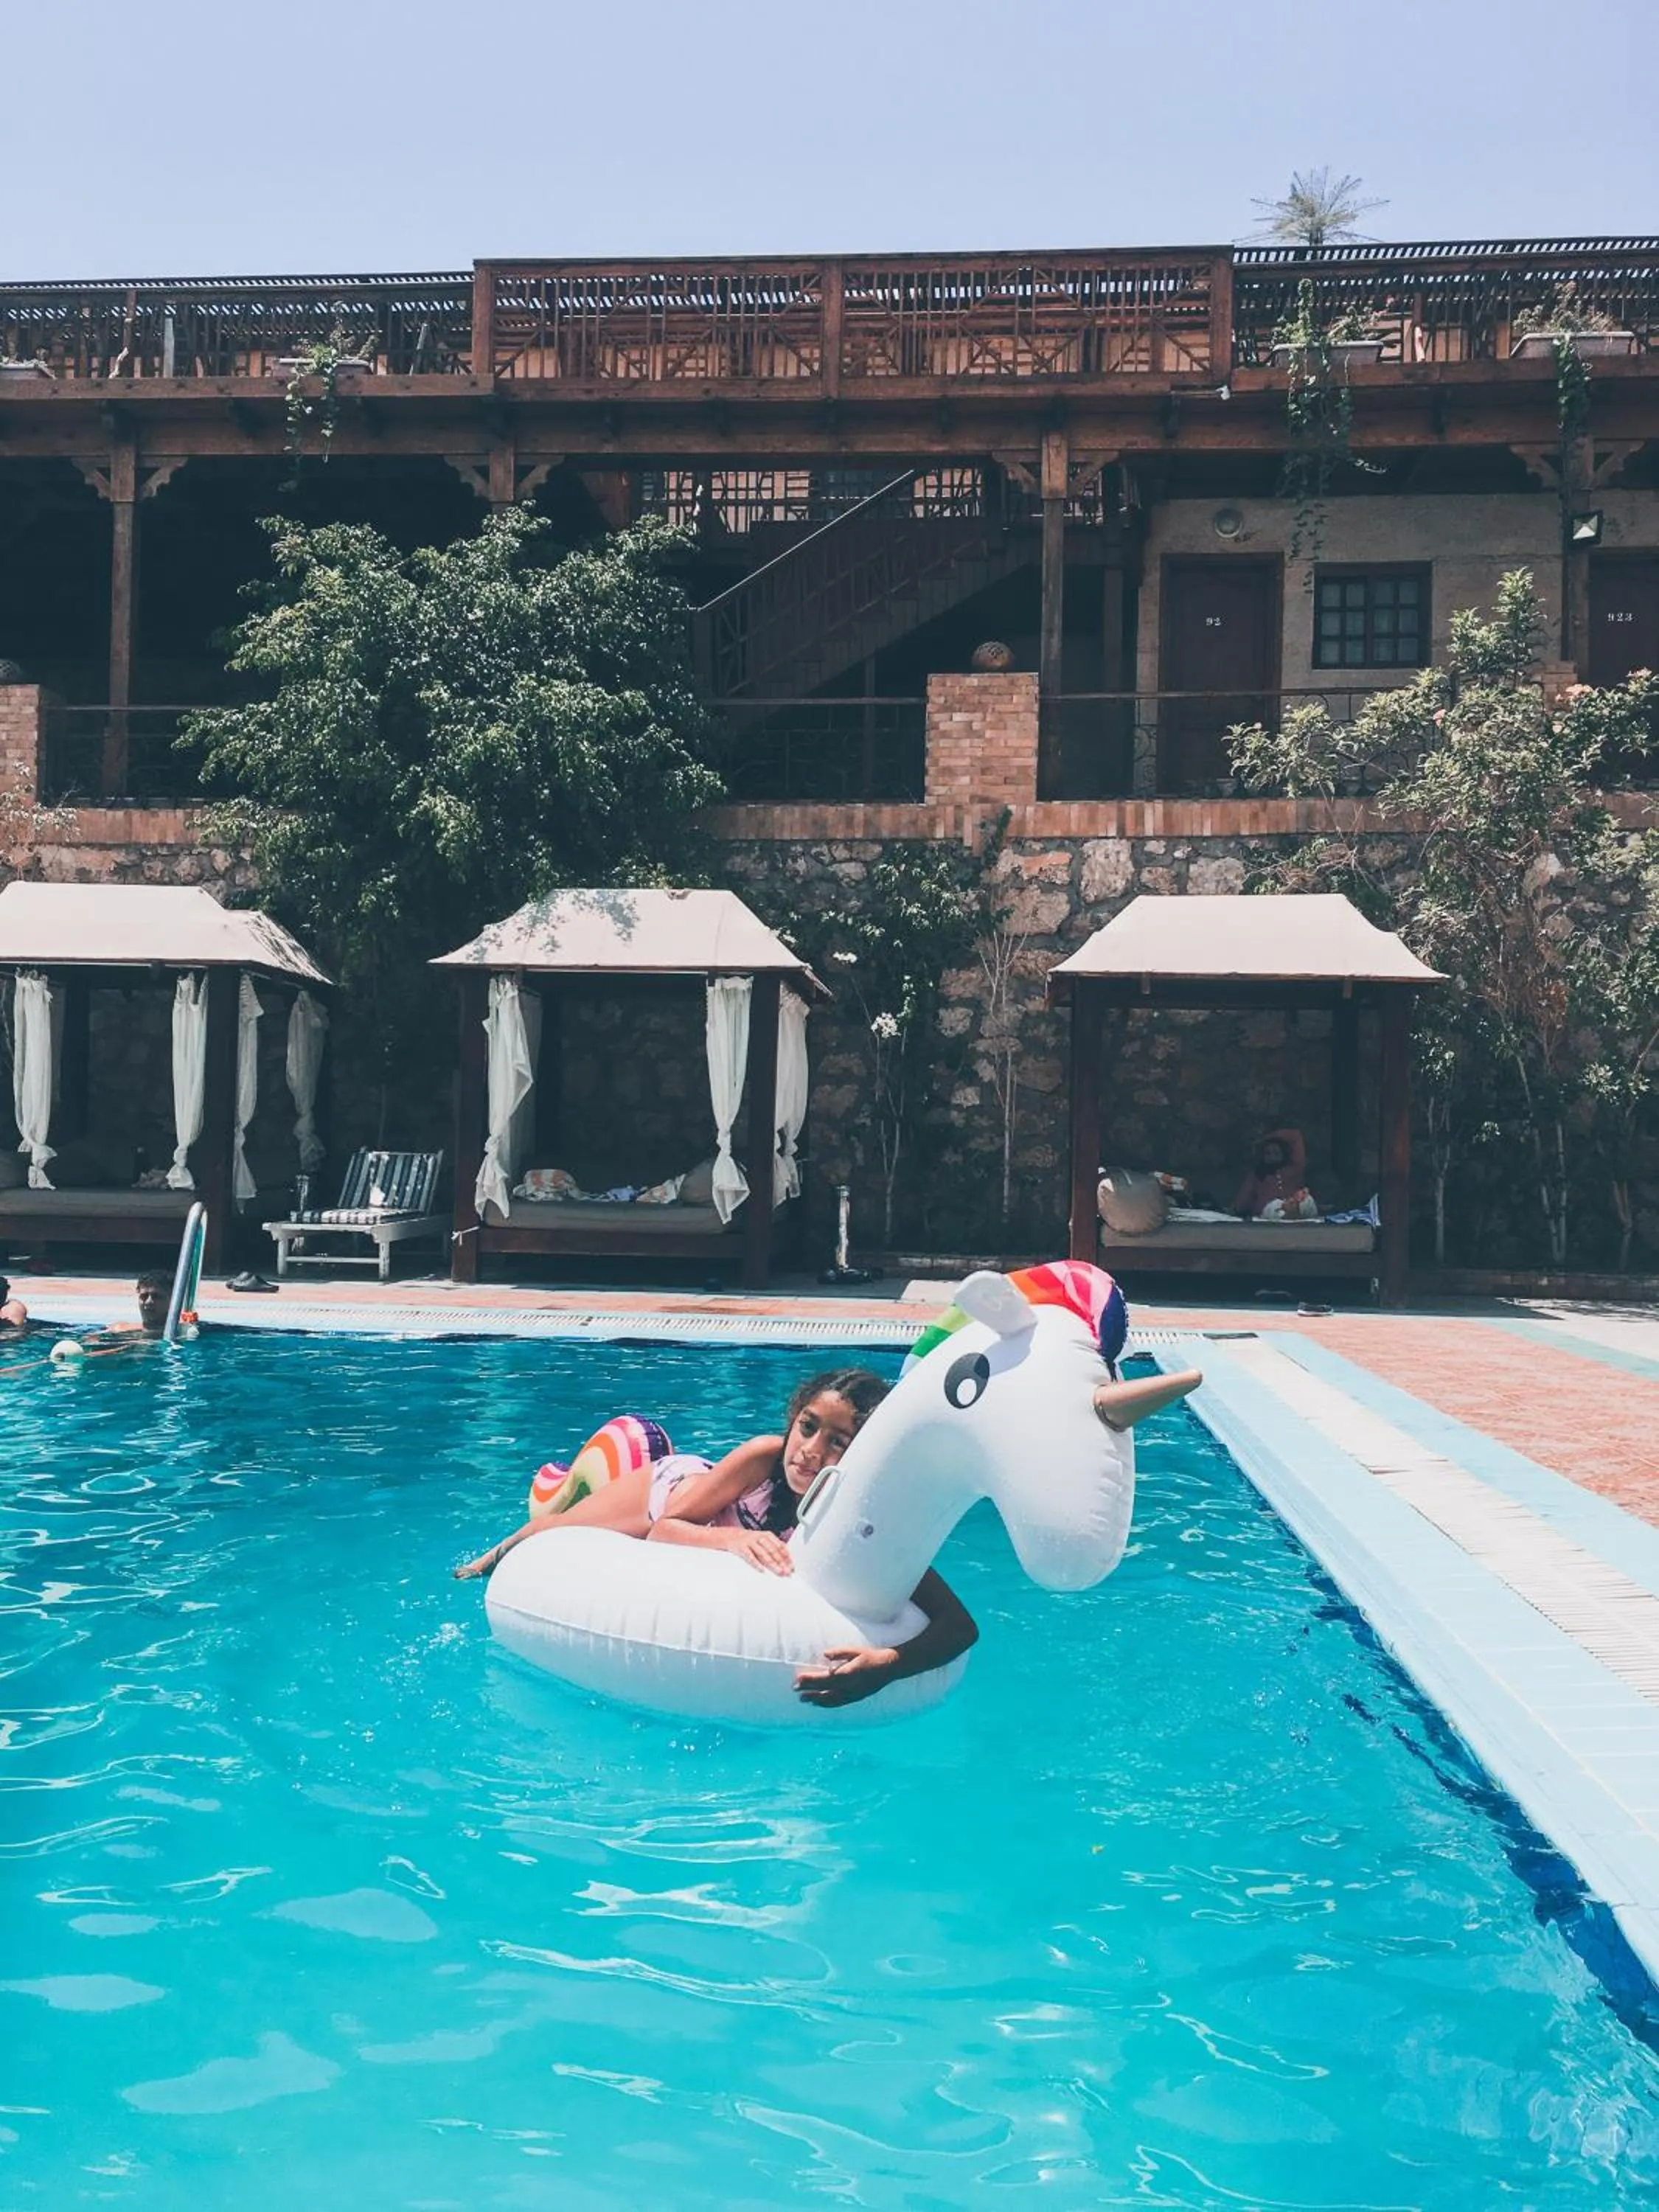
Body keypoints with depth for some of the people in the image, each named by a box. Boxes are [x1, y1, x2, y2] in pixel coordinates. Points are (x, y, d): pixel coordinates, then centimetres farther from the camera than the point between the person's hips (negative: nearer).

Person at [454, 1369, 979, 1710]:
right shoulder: (767, 1456, -41)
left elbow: (961, 1625, -49)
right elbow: (667, 1524, -32)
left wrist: (886, 1663, -68)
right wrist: (731, 1538, -53)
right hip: (673, 1487, -1)